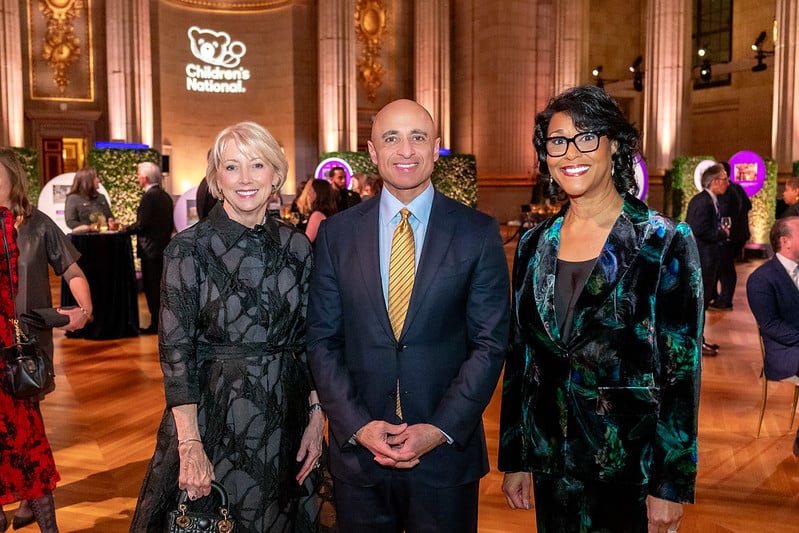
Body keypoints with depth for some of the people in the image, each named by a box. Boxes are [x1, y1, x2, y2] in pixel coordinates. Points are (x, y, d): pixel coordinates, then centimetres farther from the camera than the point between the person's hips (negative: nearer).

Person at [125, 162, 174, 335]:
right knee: (161, 286, 15)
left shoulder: (149, 197, -16)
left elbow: (141, 224, -20)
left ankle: (155, 325, 3)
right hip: (164, 247, 8)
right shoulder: (165, 196, 10)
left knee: (152, 288, -1)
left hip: (150, 250, -8)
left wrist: (125, 230, -5)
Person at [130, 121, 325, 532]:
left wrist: (317, 417, 0)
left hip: (284, 419, 3)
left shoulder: (296, 246, 0)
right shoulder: (188, 248, -9)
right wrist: (190, 445, -15)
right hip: (212, 416, -3)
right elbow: (175, 350, -11)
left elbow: (309, 339, 5)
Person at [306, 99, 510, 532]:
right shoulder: (337, 233, 1)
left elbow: (489, 344, -4)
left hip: (447, 451, -1)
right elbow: (322, 340, 1)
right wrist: (358, 426, -9)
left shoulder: (478, 233, -4)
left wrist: (439, 430, -12)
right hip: (357, 448, 1)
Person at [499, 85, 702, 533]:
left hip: (632, 465, -4)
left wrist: (672, 484, -11)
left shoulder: (665, 242, -10)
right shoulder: (534, 244, 2)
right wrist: (515, 459, 6)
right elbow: (520, 355, 6)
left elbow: (682, 369, -10)